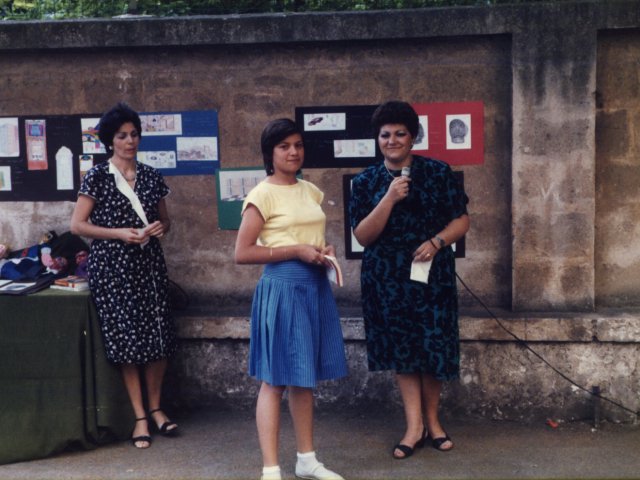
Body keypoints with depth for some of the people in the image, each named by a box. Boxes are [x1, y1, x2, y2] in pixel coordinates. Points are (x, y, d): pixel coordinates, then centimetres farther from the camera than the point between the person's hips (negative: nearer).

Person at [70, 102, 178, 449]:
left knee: (159, 336, 2)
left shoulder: (151, 176, 9)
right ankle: (140, 416, 10)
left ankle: (155, 407, 20)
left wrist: (160, 227, -5)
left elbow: (165, 220, 18)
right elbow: (77, 225, -5)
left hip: (149, 263, 4)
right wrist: (118, 233, -15)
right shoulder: (97, 177, -3)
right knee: (127, 338, -1)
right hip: (112, 265, -3)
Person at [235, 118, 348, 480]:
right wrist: (297, 251, -17)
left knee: (305, 378, 14)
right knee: (276, 380, -1)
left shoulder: (311, 191, 12)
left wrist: (325, 249, 2)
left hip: (316, 287, 7)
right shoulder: (263, 195, -9)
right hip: (283, 287, -7)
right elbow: (242, 253, -14)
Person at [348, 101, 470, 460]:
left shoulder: (438, 172, -2)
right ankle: (415, 425, 14)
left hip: (432, 274, -1)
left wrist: (436, 241, -17)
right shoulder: (366, 181, 1)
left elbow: (462, 220, 1)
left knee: (434, 346, 5)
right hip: (388, 278, 1)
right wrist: (389, 199, -19)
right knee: (401, 348, 5)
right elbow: (363, 236, -7)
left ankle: (432, 420, 24)